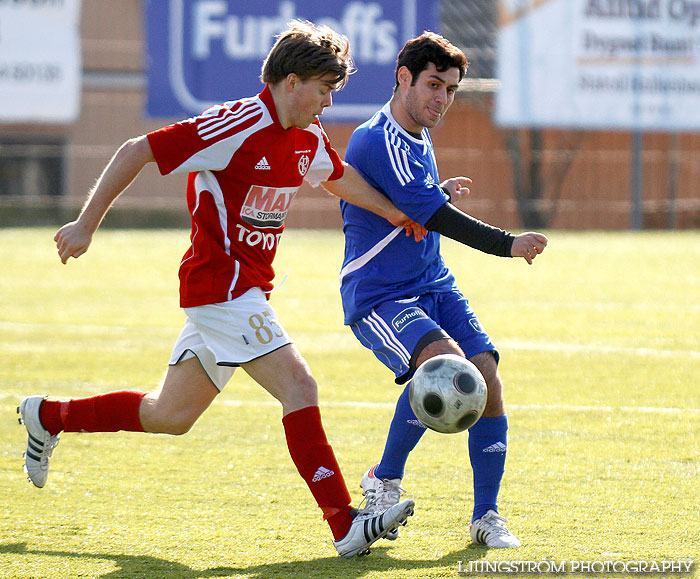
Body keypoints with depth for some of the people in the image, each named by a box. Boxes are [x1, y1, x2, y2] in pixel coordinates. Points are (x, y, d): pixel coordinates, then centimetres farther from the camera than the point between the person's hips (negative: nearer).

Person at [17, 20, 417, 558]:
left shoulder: (308, 138, 8)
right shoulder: (239, 126, -19)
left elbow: (338, 177, 31)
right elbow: (137, 151, -16)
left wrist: (402, 215, 27)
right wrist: (87, 225, -14)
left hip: (246, 288, 10)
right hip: (222, 286, -10)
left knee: (170, 416, 17)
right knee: (300, 387, -17)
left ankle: (49, 416, 34)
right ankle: (346, 525, -18)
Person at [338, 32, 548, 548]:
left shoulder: (419, 138, 13)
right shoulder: (376, 141, -18)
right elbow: (434, 217, -25)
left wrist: (440, 192, 22)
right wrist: (509, 245, -26)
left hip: (434, 288, 9)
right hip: (377, 296, -9)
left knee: (486, 378, -10)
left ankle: (486, 515, 2)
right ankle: (385, 481, -11)